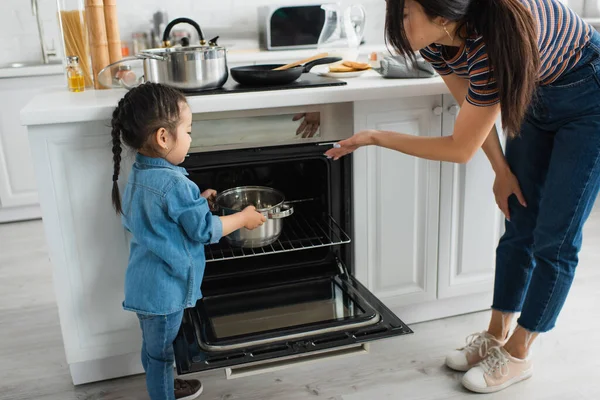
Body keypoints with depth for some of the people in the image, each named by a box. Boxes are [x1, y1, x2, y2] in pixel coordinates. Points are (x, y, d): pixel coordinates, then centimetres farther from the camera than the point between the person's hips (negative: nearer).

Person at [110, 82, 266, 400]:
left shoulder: (139, 174, 1)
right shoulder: (173, 183, -27)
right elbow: (204, 230, -20)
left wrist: (197, 200, 12)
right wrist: (244, 218, -6)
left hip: (146, 284, 9)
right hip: (163, 290, -9)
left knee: (154, 347, 27)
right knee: (160, 351, 10)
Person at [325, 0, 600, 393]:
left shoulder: (493, 42, -40)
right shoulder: (436, 39, -18)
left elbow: (461, 148, -31)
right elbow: (474, 104, -2)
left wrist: (376, 137, -25)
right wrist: (502, 169, -2)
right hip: (535, 94, 7)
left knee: (554, 238, -2)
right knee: (519, 227, 9)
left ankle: (518, 356, 12)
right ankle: (496, 337, 22)